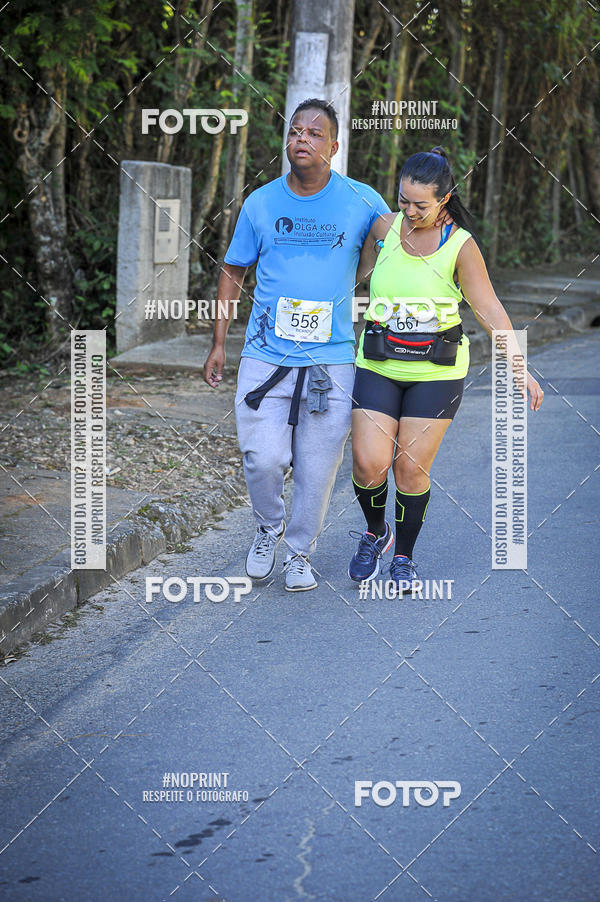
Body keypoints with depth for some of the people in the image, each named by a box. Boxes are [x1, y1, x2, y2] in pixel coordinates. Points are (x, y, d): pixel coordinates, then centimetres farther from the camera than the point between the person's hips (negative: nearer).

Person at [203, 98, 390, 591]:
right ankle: (269, 527, 20)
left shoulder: (363, 203, 0)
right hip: (265, 355, 1)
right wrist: (218, 344, 11)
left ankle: (301, 552, 22)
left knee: (318, 467, 1)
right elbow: (233, 271, 15)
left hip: (332, 360, 0)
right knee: (264, 459, -9)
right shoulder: (260, 204, 4)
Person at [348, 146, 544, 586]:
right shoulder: (385, 227, -1)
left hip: (436, 372, -2)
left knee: (411, 469, -2)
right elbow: (356, 272, 18)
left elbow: (490, 309, -6)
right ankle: (375, 533, 22)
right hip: (379, 366, 2)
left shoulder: (460, 245, -9)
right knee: (368, 465, -8)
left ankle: (404, 555, 20)